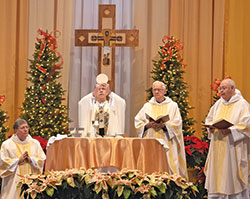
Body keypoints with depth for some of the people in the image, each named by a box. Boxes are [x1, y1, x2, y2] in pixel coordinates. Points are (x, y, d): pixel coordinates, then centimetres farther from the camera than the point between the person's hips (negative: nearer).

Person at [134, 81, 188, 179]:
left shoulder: (172, 106, 8)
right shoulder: (147, 106, 16)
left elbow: (177, 123, -2)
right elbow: (137, 122, 10)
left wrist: (164, 125, -17)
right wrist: (147, 125, -10)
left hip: (166, 144, -2)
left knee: (167, 167, -10)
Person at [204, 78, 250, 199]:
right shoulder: (218, 104, 12)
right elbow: (209, 119, 21)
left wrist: (230, 130, -24)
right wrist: (211, 127, 0)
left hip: (233, 147, -6)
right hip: (217, 147, 6)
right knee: (216, 175, 6)